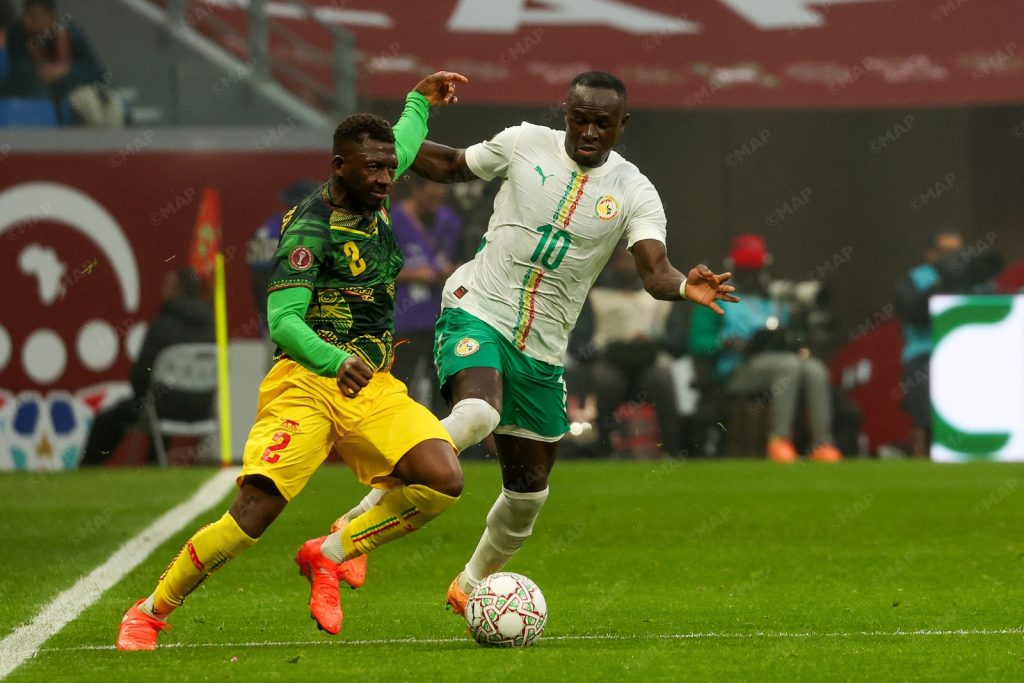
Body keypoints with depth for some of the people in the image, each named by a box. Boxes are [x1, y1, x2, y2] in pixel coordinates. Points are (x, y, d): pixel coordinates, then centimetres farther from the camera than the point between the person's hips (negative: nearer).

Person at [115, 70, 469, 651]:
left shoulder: (374, 193, 9)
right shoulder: (310, 228, -13)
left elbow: (403, 146, 36)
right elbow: (282, 321, -22)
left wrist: (420, 100, 42)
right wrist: (336, 361, -38)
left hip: (374, 388, 6)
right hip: (308, 383, -6)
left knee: (444, 480, -18)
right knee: (256, 510, -20)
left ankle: (331, 554, 1)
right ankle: (149, 613, -2)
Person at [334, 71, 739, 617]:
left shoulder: (634, 193, -3)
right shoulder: (524, 143, -2)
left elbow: (655, 272, -17)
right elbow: (451, 166, 16)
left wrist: (686, 287, -39)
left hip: (541, 350, 3)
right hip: (476, 311, -3)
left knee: (529, 488, 8)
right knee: (476, 414, -34)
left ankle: (472, 584, 35)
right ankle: (363, 517, -23)